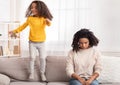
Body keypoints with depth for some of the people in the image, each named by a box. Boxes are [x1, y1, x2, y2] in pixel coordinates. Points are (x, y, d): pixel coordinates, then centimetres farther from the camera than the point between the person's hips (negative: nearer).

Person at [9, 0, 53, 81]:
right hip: (32, 42, 1)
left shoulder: (44, 18, -8)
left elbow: (49, 24, -27)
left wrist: (48, 22, -50)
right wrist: (15, 31, 5)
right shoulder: (30, 18, -4)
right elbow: (23, 26, 9)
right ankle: (31, 73, 20)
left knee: (42, 58, 3)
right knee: (32, 58, 5)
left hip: (41, 42, -1)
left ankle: (42, 73, 21)